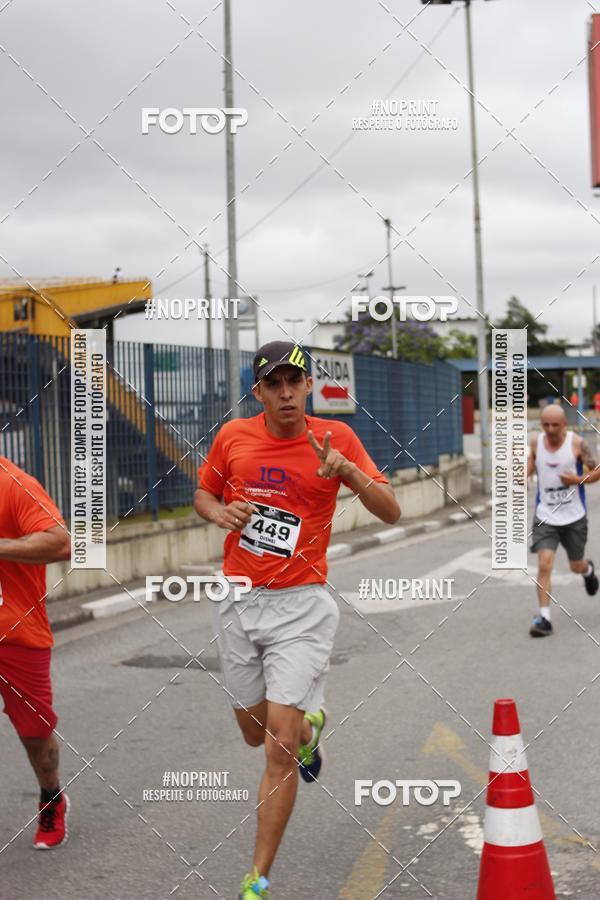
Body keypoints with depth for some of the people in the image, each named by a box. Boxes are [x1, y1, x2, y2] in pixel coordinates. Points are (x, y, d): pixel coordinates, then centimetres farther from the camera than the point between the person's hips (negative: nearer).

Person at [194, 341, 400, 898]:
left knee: (280, 747, -10)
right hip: (237, 603, 4)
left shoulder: (335, 437, -7)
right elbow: (202, 494, 15)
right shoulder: (232, 436, 1)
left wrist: (347, 470, -26)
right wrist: (220, 513, -8)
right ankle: (310, 723, 53)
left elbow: (390, 512, -9)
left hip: (300, 606, -4)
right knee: (255, 733, 17)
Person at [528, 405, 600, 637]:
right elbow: (527, 470, 9)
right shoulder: (535, 441, -4)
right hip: (545, 516, 1)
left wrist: (578, 480, -20)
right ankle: (544, 618, -7)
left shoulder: (577, 443, -10)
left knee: (576, 566, 15)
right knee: (544, 565, -13)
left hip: (574, 516, -1)